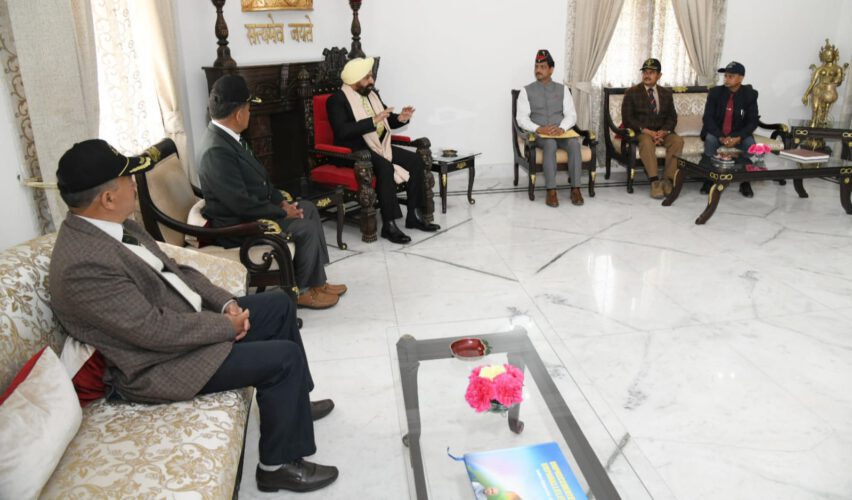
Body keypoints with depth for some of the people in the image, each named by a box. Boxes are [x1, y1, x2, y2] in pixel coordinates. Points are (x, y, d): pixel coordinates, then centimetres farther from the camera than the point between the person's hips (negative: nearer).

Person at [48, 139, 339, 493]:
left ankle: (294, 402, 29)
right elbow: (158, 331, -28)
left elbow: (173, 270, 9)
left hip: (183, 319, 10)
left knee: (280, 304, 13)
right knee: (284, 356, -16)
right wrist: (226, 325, -16)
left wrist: (225, 302, -3)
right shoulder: (82, 265, -29)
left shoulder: (112, 226, 1)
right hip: (160, 363, -10)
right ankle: (278, 465, 4)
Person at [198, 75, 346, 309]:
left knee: (308, 209, 12)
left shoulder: (227, 135, 4)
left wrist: (281, 201, 2)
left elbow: (258, 176, 14)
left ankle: (316, 281, 16)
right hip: (238, 224, -11)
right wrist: (283, 212, -16)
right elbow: (242, 204, -28)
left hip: (252, 209, 11)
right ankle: (300, 290, 5)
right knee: (306, 228, -16)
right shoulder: (217, 151, -28)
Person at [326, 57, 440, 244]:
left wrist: (401, 118, -3)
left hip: (379, 145, 8)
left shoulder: (371, 94, 12)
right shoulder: (337, 100, -10)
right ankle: (388, 225, -28)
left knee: (414, 160, -10)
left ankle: (412, 216, -4)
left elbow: (388, 121, 20)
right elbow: (342, 131, -25)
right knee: (385, 167, -34)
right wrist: (373, 121, -28)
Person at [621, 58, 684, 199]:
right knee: (647, 141, -37)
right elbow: (627, 118, -6)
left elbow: (672, 117, 9)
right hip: (641, 132, -3)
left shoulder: (666, 93, 14)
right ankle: (654, 181, -38)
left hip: (662, 132, 3)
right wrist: (647, 131, -18)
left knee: (678, 140, -27)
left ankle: (668, 179, -27)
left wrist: (664, 131, -13)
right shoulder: (632, 92, 3)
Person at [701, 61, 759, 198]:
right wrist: (721, 137, -27)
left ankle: (745, 182, -13)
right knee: (710, 140, -33)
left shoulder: (750, 95, -6)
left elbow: (752, 122, -8)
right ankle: (709, 180, -23)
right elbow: (708, 118, -12)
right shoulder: (715, 92, -7)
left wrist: (738, 137, -26)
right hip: (716, 133, 0)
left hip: (739, 135, 1)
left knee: (750, 143, -29)